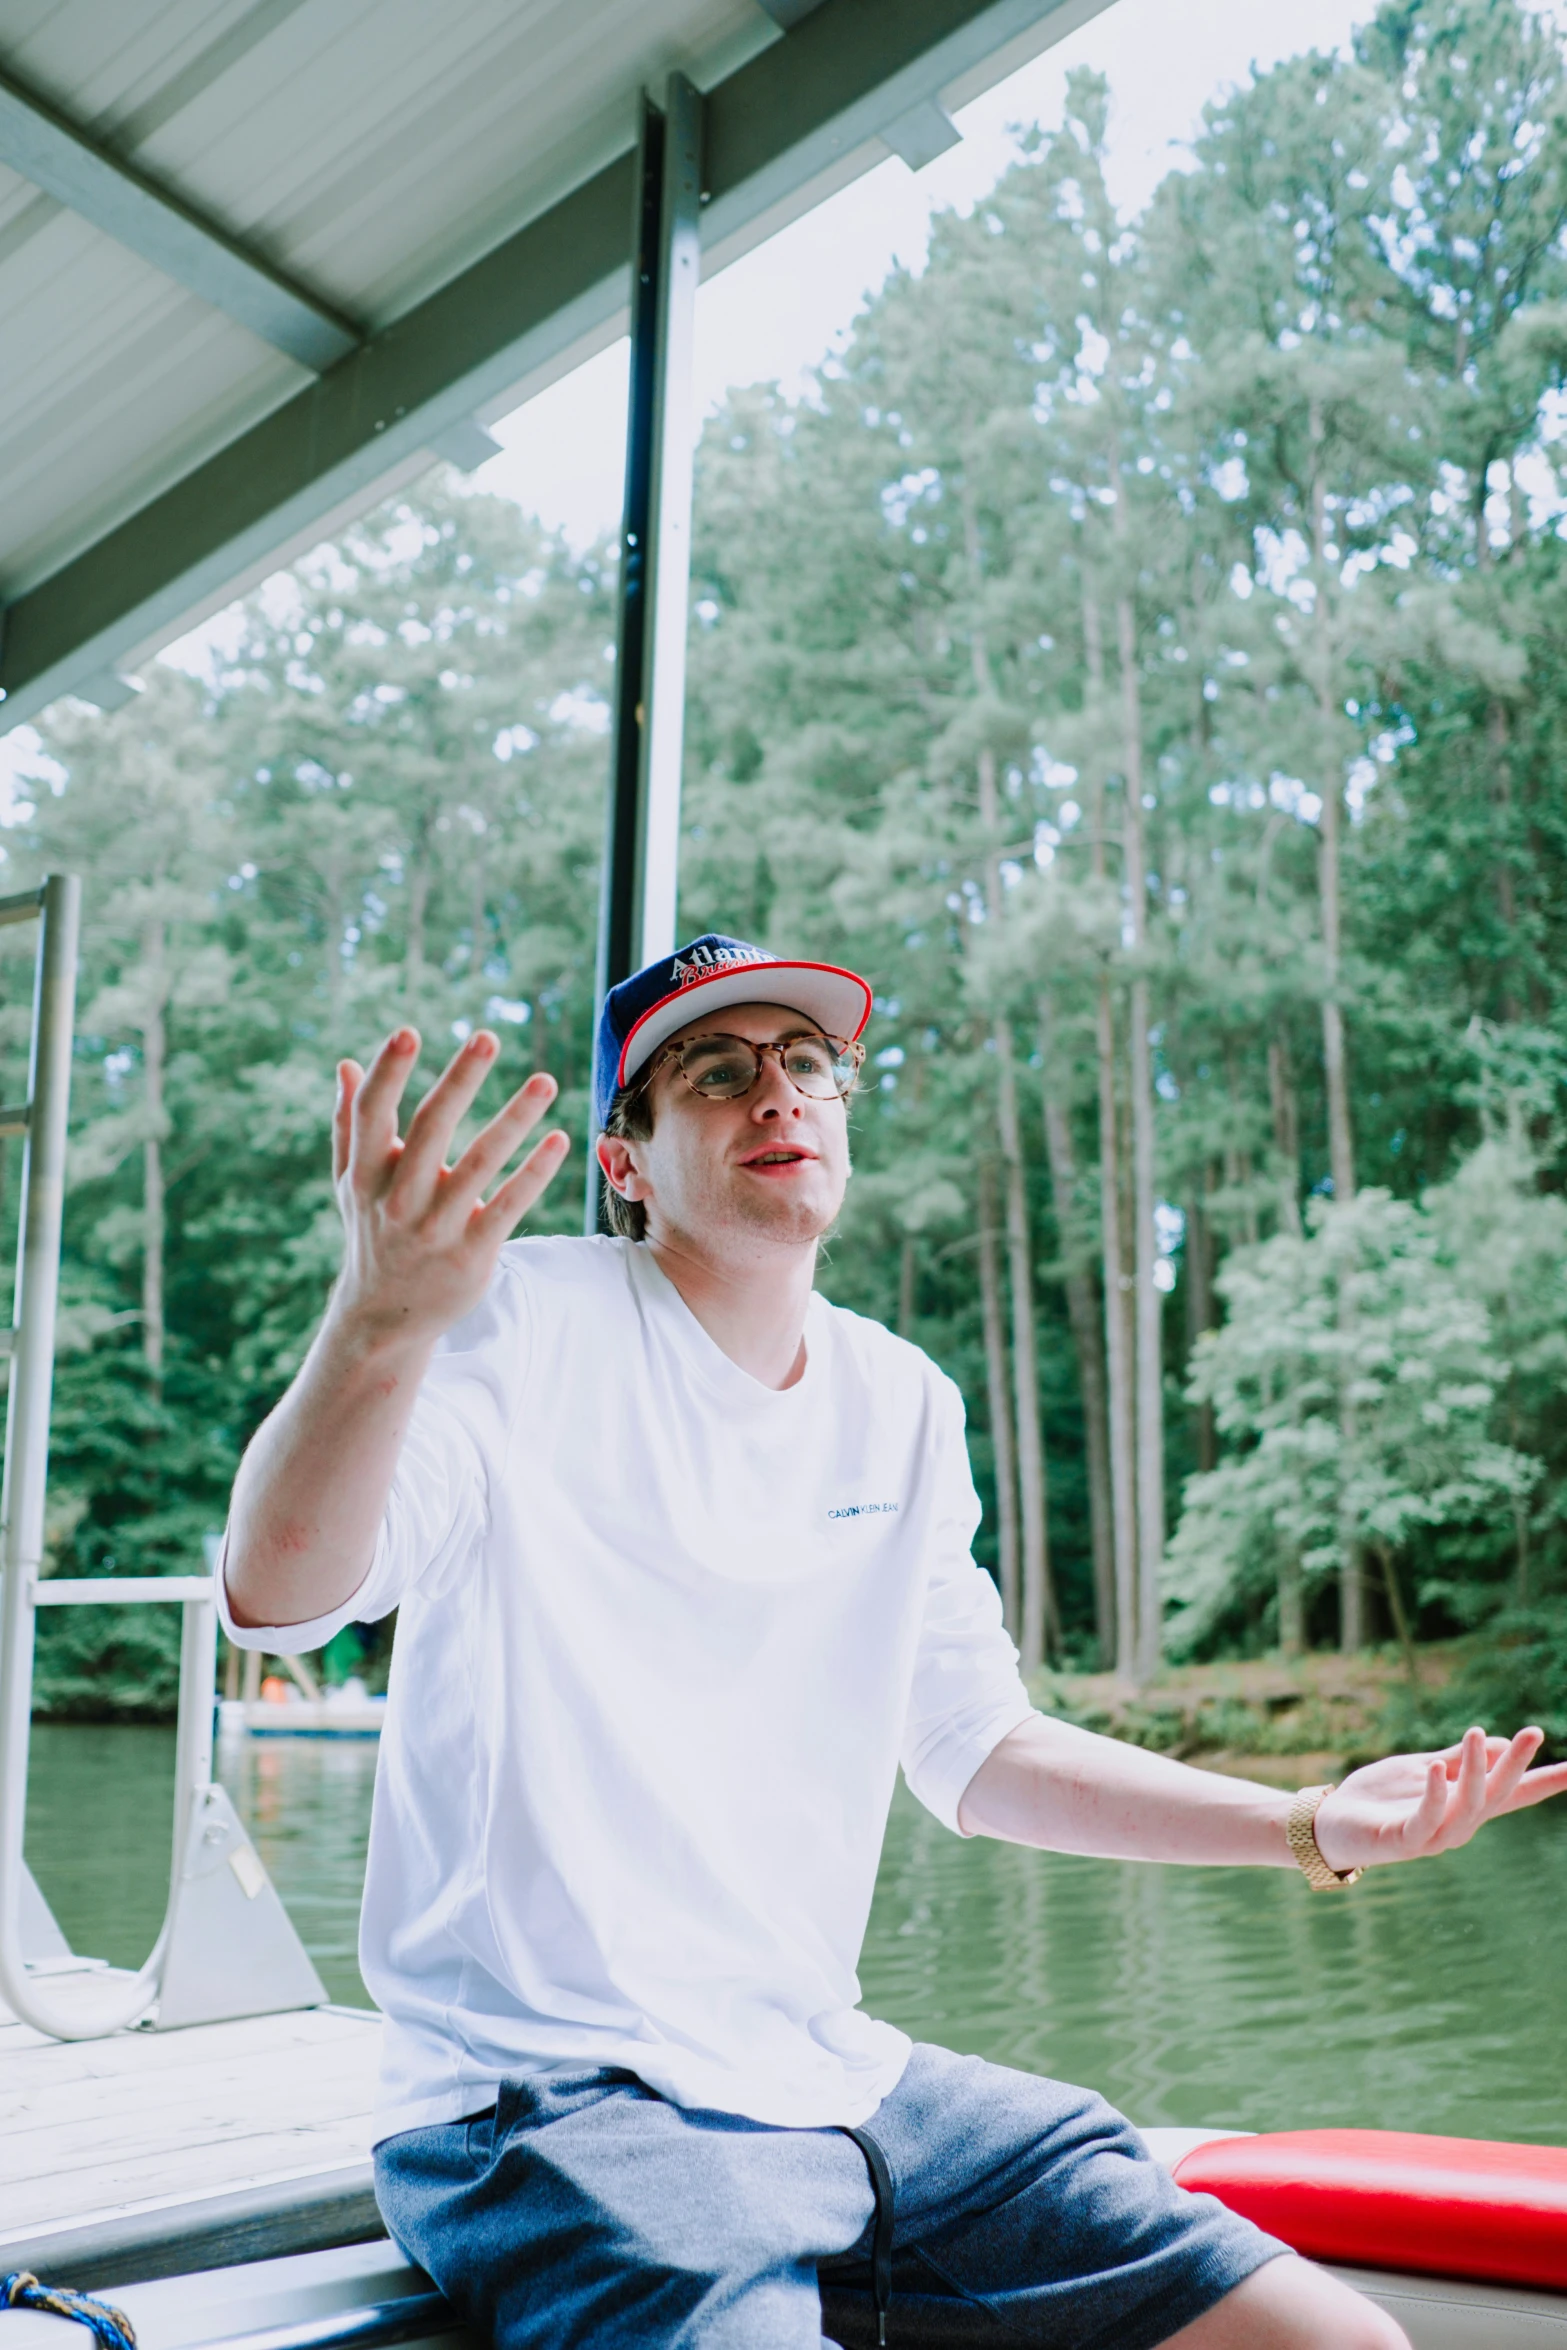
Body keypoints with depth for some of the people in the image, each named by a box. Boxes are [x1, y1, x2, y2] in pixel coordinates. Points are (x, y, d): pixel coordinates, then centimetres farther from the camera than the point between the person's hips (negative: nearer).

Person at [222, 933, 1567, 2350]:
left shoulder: (902, 1404, 11)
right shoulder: (528, 1323, -9)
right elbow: (278, 1596, -23)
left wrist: (1314, 1828, 9)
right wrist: (380, 1324, -44)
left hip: (831, 2078, 6)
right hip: (557, 2101, -6)